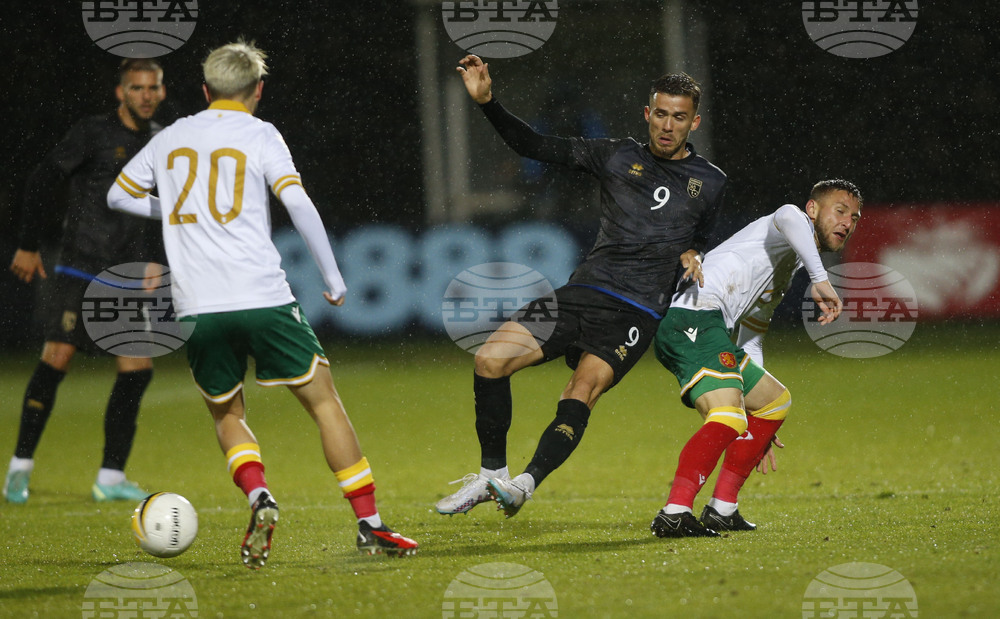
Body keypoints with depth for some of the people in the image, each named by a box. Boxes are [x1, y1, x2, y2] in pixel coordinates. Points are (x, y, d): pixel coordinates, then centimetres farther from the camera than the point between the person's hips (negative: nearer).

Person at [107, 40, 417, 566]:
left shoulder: (171, 138, 15)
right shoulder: (259, 135, 3)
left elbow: (119, 195, 26)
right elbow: (298, 203, -10)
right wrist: (333, 277, -2)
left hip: (196, 306, 3)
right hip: (262, 297, -3)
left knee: (226, 414, 19)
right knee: (323, 401, 5)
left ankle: (257, 496, -8)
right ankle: (369, 524, 0)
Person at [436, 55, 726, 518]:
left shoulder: (709, 182, 13)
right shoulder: (618, 157, 13)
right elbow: (537, 147, 12)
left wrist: (692, 255, 4)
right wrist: (487, 102, 2)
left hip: (636, 313, -2)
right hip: (583, 292, 3)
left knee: (581, 392, -26)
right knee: (490, 359, -12)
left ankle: (526, 484, -37)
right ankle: (491, 474, 1)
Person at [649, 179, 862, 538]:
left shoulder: (784, 272, 34)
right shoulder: (799, 224, 6)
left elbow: (750, 341, 38)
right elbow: (787, 217, -23)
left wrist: (759, 427, 37)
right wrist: (820, 280, -27)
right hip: (694, 319, -10)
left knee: (775, 401, 23)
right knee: (727, 420, -27)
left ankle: (722, 509, 16)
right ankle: (674, 514, -41)